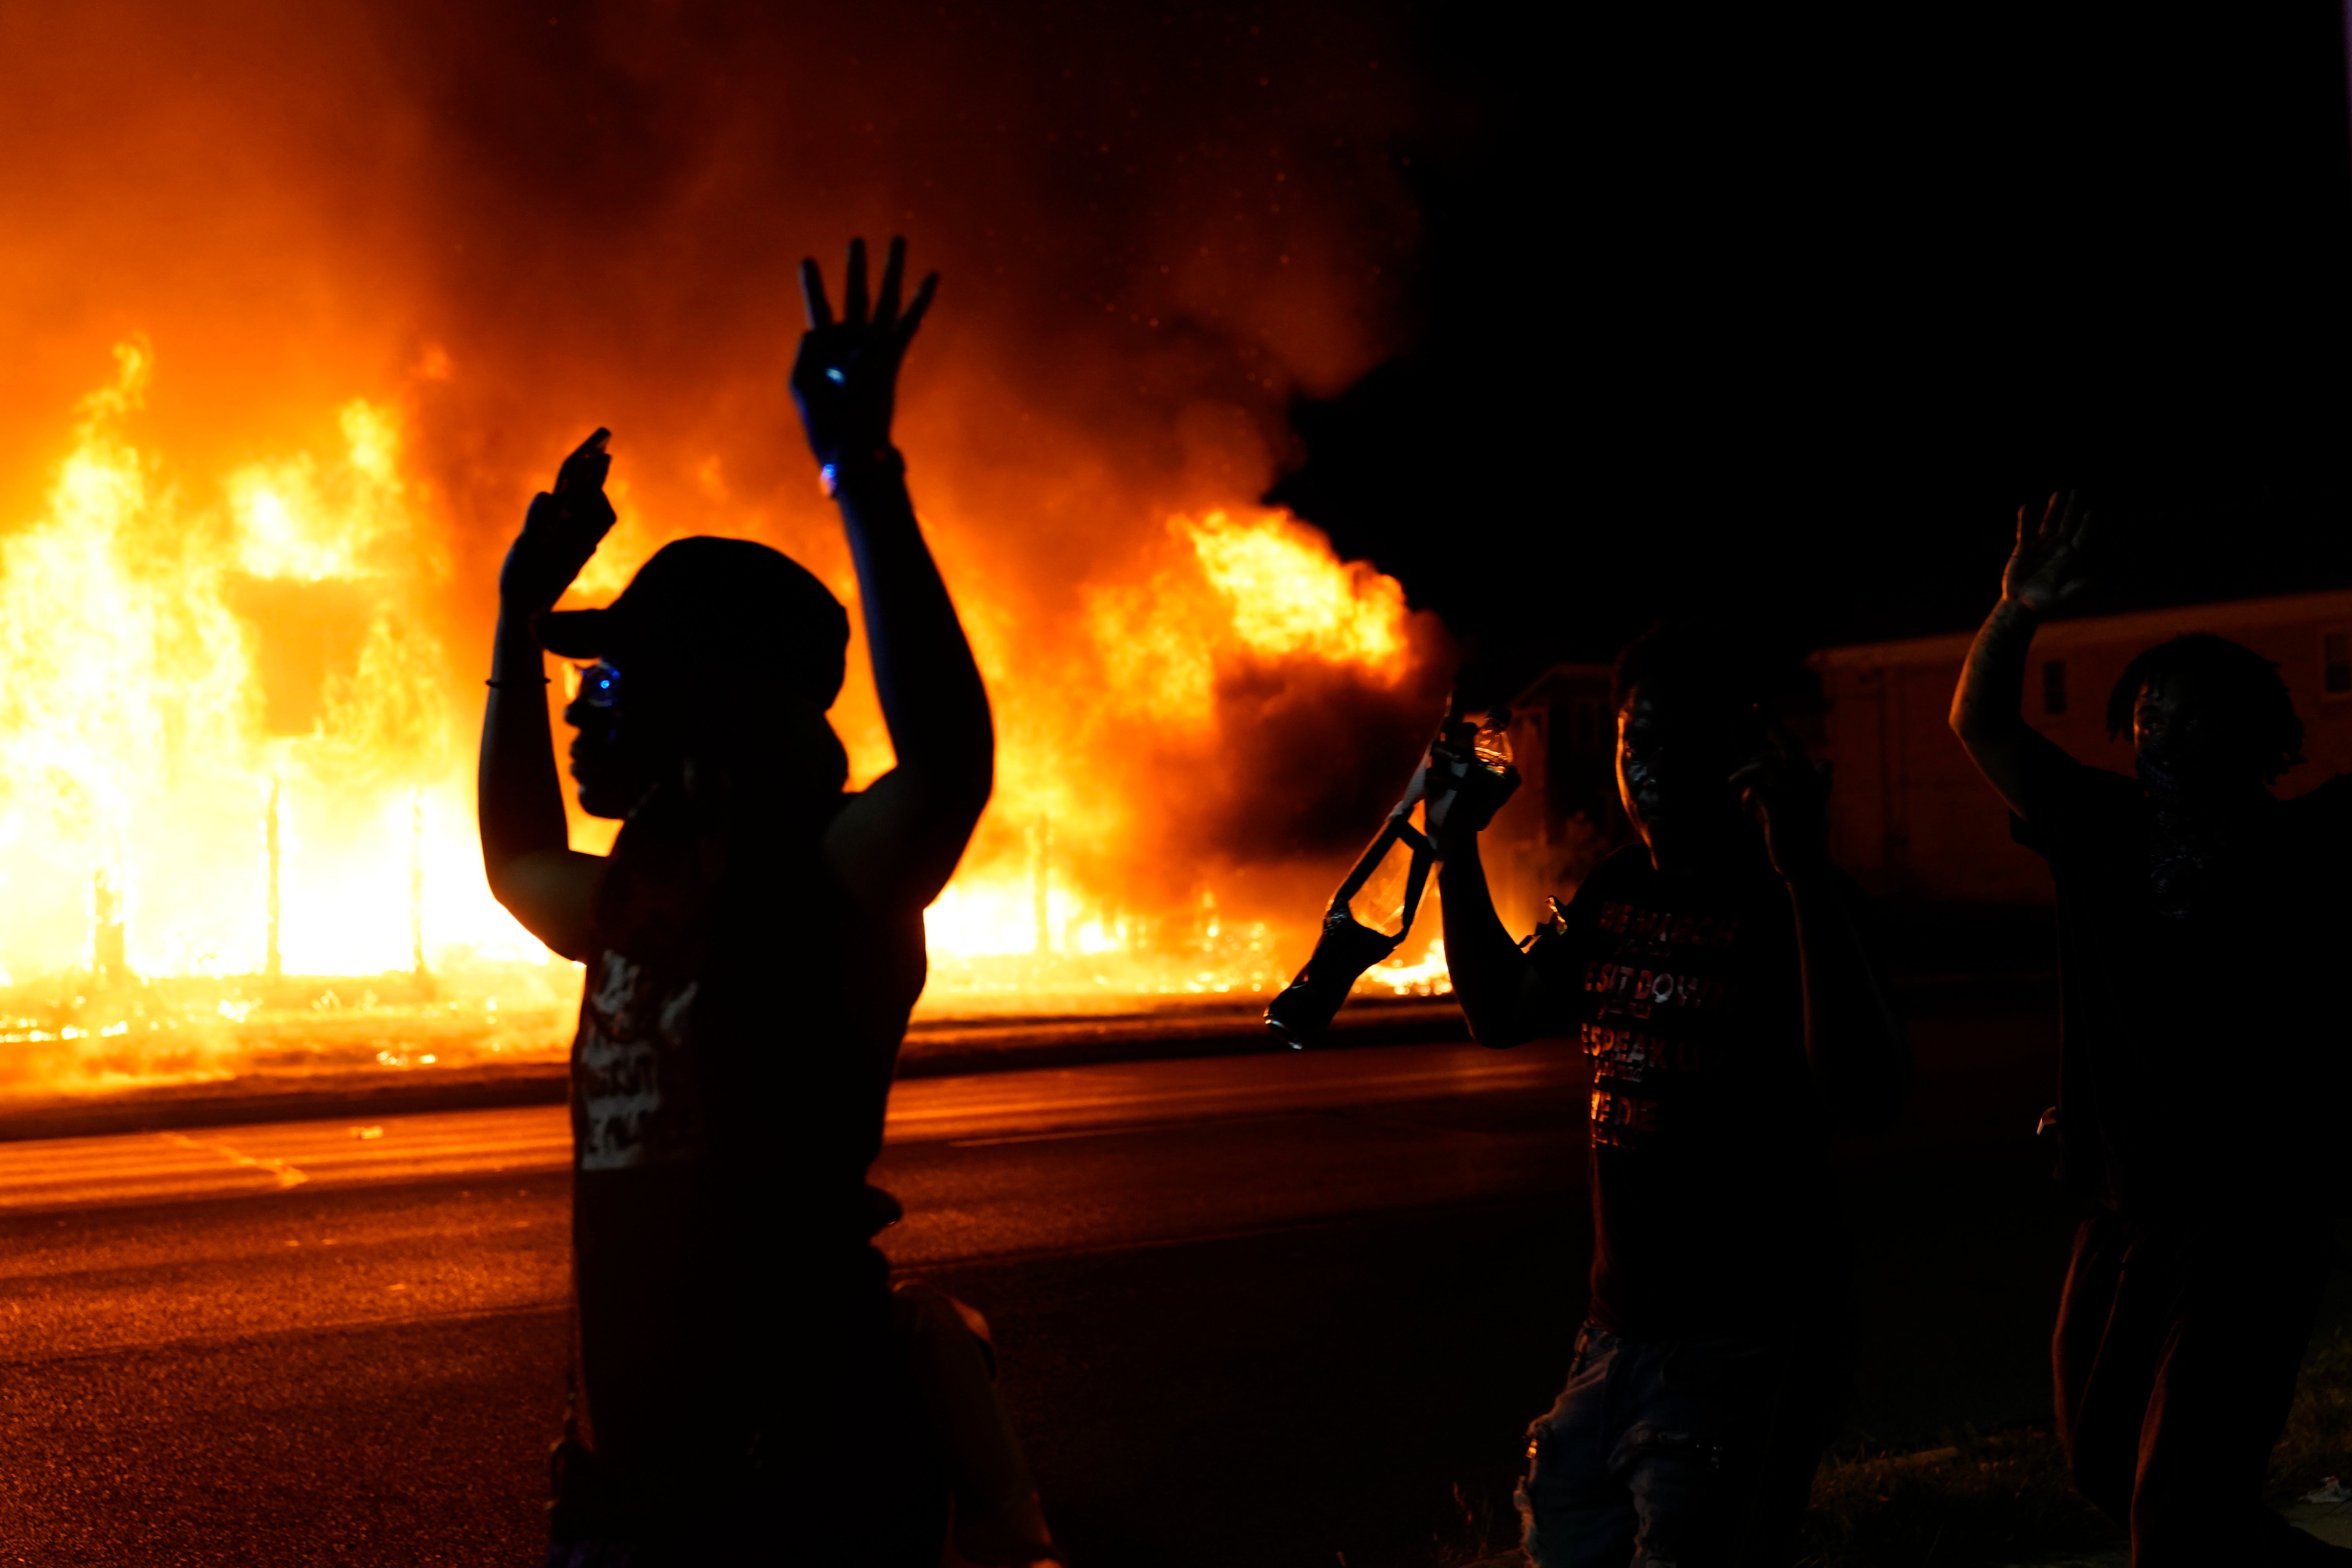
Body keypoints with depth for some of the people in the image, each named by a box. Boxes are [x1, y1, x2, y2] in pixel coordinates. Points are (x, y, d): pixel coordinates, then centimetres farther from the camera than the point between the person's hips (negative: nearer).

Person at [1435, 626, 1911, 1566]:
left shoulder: (1788, 901, -14)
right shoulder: (1617, 892, 8)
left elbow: (1866, 1092, -29)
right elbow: (1501, 1015, 20)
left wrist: (1807, 871, -36)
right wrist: (1457, 853, 11)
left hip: (1747, 1340, -7)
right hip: (1619, 1328, 7)